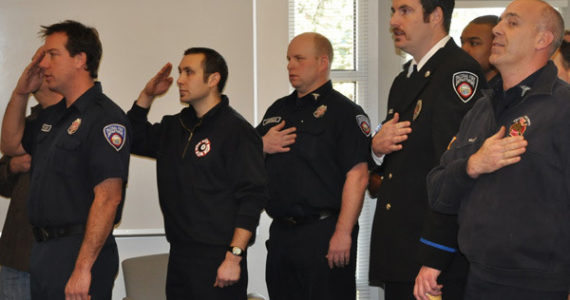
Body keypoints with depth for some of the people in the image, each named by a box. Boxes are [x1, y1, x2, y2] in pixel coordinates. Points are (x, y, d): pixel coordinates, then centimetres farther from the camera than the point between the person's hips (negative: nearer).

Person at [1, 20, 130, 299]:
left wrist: (83, 268, -25)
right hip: (43, 250, 9)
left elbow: (108, 198, -22)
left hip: (79, 252, -9)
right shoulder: (52, 115, 13)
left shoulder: (105, 118, -16)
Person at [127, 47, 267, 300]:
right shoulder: (174, 127, 15)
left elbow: (253, 197, -14)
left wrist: (234, 256, -19)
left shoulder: (236, 131, -9)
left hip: (217, 260, -7)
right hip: (179, 255, 7)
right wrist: (147, 96, 13)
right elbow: (133, 140, 27)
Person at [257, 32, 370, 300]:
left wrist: (343, 233, -20)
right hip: (281, 233, 7)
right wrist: (262, 146, 0)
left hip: (324, 234, -7)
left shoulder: (344, 111, -5)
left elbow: (357, 176, -15)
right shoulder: (278, 110, 18)